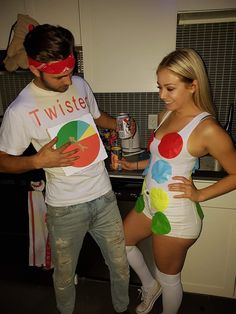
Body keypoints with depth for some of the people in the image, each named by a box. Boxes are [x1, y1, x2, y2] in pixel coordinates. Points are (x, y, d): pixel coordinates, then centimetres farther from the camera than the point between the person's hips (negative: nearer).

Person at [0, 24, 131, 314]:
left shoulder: (80, 85, -1)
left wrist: (119, 124, 0)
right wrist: (39, 161, -22)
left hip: (104, 195, 4)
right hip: (65, 207, -3)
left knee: (120, 263, 20)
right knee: (64, 274, 20)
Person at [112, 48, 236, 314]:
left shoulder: (207, 129, -21)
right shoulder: (165, 115, 2)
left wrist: (199, 195, -15)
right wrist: (135, 165, 9)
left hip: (176, 216, -8)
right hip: (149, 203, 9)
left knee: (168, 279, 15)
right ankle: (150, 285, 50)